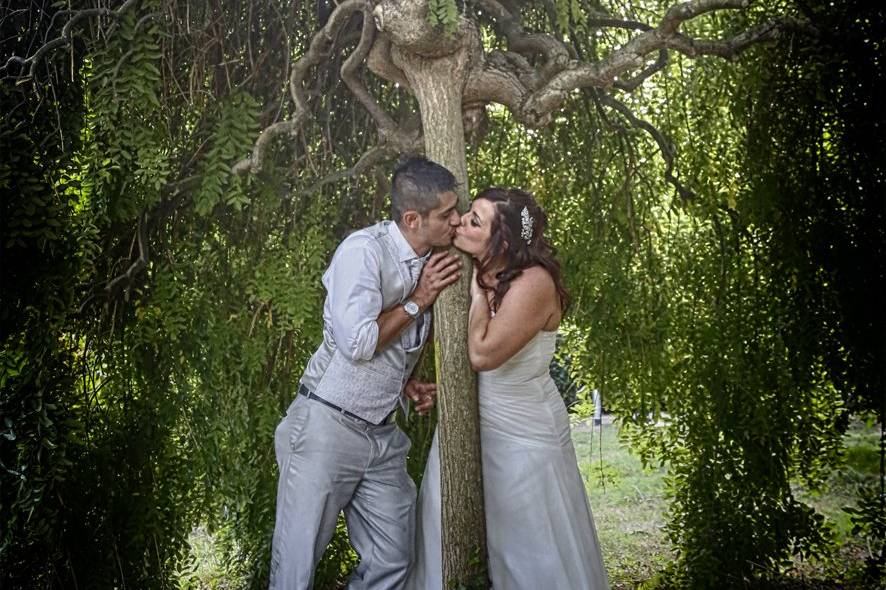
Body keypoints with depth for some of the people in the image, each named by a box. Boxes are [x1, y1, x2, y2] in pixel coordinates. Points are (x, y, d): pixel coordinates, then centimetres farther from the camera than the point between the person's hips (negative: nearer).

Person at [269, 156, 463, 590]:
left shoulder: (430, 263, 8)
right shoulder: (364, 250, -16)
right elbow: (356, 342, -22)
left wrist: (406, 384, 6)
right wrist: (418, 301, -13)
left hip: (382, 436, 7)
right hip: (328, 426, -7)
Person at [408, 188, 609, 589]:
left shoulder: (534, 282, -24)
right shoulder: (478, 273, -3)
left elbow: (482, 354, -28)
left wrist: (479, 293, -20)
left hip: (522, 433, -7)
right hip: (475, 421, 7)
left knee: (531, 549, 10)